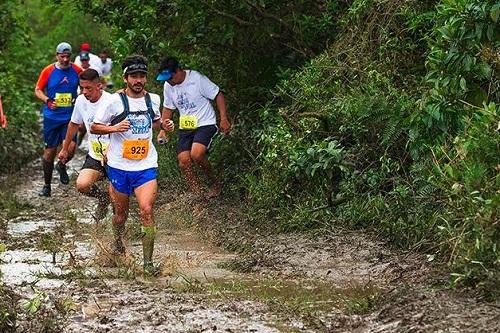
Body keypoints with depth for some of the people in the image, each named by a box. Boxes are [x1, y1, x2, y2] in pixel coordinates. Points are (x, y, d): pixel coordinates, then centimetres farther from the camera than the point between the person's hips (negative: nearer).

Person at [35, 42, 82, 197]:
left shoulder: (77, 70, -2)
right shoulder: (48, 71, -5)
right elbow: (38, 90, 3)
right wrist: (47, 100, -15)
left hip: (70, 117, 0)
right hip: (51, 117, 0)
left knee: (70, 148, -15)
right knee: (50, 151, 5)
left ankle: (61, 166, 21)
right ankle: (47, 185, 20)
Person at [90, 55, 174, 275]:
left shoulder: (153, 99, 5)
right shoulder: (114, 101, -7)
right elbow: (94, 127, -2)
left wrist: (164, 125, 3)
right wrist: (114, 128, -20)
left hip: (146, 166, 1)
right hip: (119, 166, -1)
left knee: (146, 211, -13)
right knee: (121, 212, 12)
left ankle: (148, 262, -8)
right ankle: (118, 243, 43)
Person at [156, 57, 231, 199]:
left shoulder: (197, 79, -16)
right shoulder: (168, 86, 2)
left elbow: (218, 95, -10)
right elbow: (168, 108, 17)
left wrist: (224, 119, -15)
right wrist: (163, 130, 8)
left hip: (205, 124, -6)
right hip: (185, 127, 6)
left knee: (196, 154, -28)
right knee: (183, 160, -7)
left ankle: (214, 182, -5)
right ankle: (199, 196, 6)